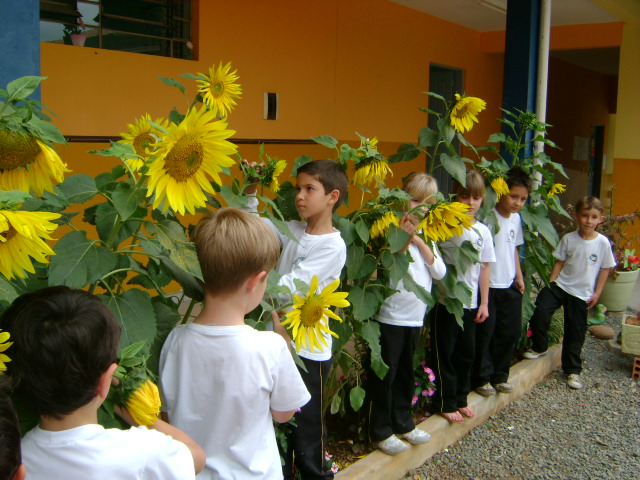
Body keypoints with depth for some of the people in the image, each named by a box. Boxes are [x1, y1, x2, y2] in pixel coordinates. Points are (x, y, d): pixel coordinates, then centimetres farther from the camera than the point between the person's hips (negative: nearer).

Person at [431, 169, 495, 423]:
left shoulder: (482, 231, 4)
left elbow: (485, 267, 7)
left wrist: (484, 302, 6)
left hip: (470, 302, 5)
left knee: (466, 352, 15)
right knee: (444, 352, 5)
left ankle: (461, 399, 32)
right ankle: (446, 403, 19)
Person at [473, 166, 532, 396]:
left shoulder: (516, 218, 7)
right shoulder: (488, 217, -17)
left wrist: (519, 276, 16)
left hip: (509, 285, 8)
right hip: (487, 285, -7)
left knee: (510, 332, 14)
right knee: (485, 332, 1)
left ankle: (500, 375, 29)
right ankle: (482, 377, 17)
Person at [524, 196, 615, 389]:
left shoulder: (603, 242, -6)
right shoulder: (569, 239, -5)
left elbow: (605, 269, 3)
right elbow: (560, 262, 4)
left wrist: (597, 293, 1)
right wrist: (551, 283, -3)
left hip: (582, 293, 0)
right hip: (560, 285, 0)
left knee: (576, 332, 9)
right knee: (541, 312, -20)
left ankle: (572, 370, 26)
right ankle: (539, 347, 7)